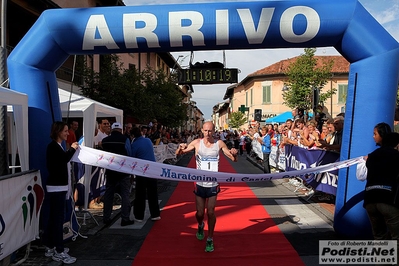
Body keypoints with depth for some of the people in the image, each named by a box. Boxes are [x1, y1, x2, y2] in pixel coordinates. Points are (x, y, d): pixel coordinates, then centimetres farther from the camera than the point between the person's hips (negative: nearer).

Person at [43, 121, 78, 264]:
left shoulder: (57, 146, 17)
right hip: (56, 188, -10)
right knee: (58, 219, -6)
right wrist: (72, 148, -11)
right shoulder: (53, 146, -13)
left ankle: (51, 248, 24)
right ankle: (59, 252, 0)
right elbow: (65, 158, -24)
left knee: (54, 218, 14)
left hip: (59, 187, 10)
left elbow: (63, 161, 13)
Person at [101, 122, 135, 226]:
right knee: (125, 194, 3)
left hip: (110, 171, 4)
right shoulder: (125, 139, -10)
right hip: (123, 171, -4)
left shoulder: (105, 140, 1)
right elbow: (129, 154, -7)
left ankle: (106, 218, 22)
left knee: (108, 194, 14)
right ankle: (125, 219, 4)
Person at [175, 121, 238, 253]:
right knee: (200, 213, 8)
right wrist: (181, 148, -27)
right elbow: (178, 154, -3)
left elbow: (233, 159, -1)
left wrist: (234, 154, -25)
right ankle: (200, 226, 43)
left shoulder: (219, 143, -7)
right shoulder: (197, 142, -7)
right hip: (200, 183, 1)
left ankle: (210, 239, 21)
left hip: (213, 184, 0)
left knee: (210, 212, 0)